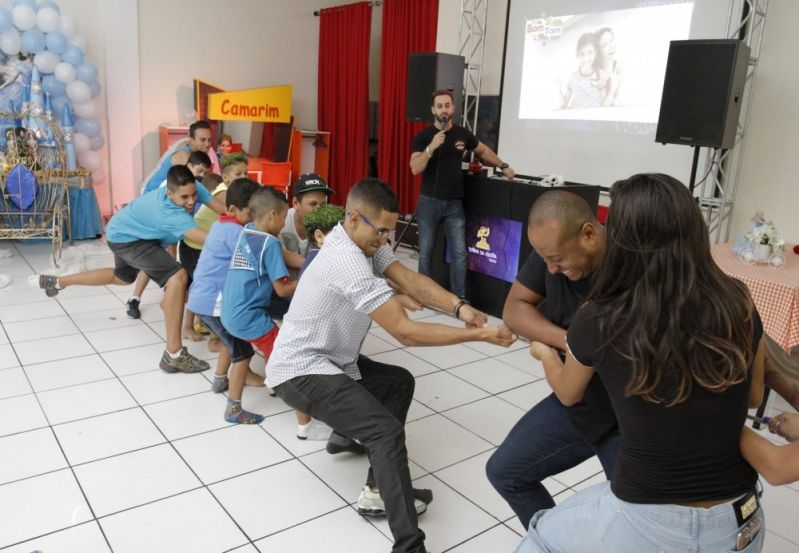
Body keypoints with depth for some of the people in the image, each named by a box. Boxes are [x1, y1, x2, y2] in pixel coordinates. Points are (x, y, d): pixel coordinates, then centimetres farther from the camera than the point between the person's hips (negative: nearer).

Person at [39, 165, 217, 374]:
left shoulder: (193, 187, -23)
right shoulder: (170, 214, -43)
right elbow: (207, 238, -53)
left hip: (125, 230, 9)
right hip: (124, 237, -9)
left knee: (123, 277, 37)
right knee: (178, 276, -29)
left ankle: (57, 282, 54)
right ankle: (173, 355, -27)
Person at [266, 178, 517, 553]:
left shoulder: (365, 238, 1)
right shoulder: (347, 261, -29)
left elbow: (410, 280, -9)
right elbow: (406, 332, -28)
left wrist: (459, 307, -26)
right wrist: (480, 335, -26)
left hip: (329, 359, 10)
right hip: (299, 371, -10)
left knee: (399, 382, 14)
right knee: (387, 431, -21)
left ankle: (380, 492, 12)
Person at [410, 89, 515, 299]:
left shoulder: (462, 134, 3)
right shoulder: (423, 137, -5)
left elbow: (483, 150, 22)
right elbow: (415, 169, -16)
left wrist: (503, 166, 25)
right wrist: (432, 147, -26)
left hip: (454, 203, 2)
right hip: (429, 202, -2)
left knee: (459, 253, 1)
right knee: (425, 252, 6)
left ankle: (460, 297, 10)